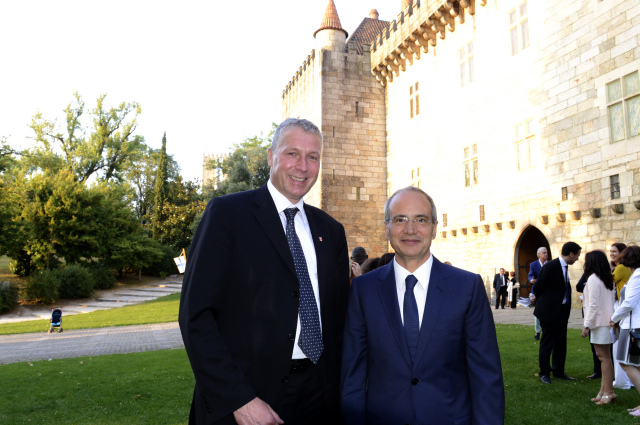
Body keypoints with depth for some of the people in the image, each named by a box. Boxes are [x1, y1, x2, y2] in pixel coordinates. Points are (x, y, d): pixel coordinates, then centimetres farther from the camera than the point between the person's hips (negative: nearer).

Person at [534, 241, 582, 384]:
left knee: (561, 343, 15)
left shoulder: (565, 267, 9)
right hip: (550, 311, -8)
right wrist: (544, 303, 4)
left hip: (562, 311, 8)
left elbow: (564, 288, 15)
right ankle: (544, 373, 13)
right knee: (547, 343, 2)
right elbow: (537, 288, -11)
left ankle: (559, 371, 28)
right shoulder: (549, 266, -17)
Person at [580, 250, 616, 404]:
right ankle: (604, 390, 11)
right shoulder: (608, 279, 15)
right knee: (604, 356, 8)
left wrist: (587, 325, -12)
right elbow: (612, 300, 15)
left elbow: (593, 305, -15)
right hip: (607, 320, 9)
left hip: (599, 322, -9)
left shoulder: (593, 279, -11)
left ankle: (608, 392, -5)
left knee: (603, 357, -7)